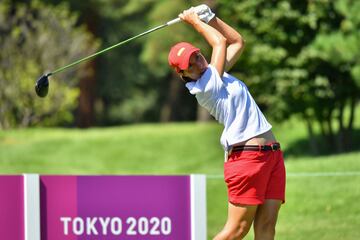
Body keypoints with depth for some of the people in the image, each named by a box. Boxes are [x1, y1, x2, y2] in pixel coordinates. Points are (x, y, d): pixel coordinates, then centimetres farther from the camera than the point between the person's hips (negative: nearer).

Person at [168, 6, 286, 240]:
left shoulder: (216, 74, 18)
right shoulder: (202, 87, -7)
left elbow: (238, 41, 28)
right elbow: (221, 42, -2)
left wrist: (209, 18, 20)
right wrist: (195, 21, 11)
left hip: (272, 154, 8)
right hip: (246, 156, -8)